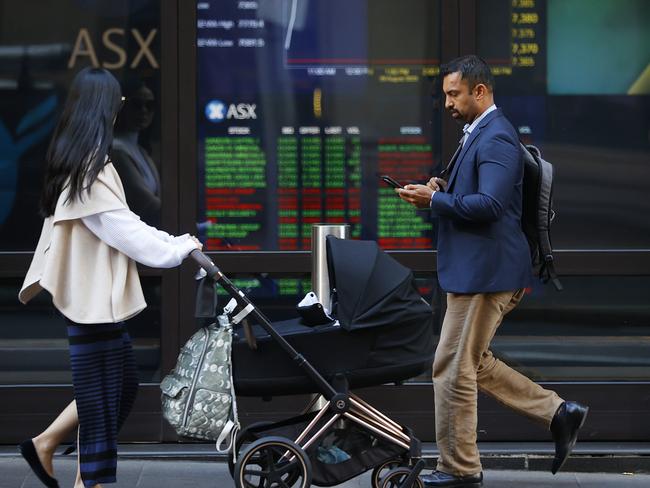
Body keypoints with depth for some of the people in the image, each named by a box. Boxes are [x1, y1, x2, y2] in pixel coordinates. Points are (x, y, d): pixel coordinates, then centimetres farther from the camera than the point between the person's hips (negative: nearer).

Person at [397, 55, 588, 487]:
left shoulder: (496, 138, -16)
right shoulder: (478, 134, 17)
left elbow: (489, 205, -26)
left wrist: (435, 200, -18)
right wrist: (443, 187, 7)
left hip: (485, 271, -11)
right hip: (479, 270, 11)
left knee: (453, 369, -2)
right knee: (473, 363, 17)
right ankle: (558, 412, 18)